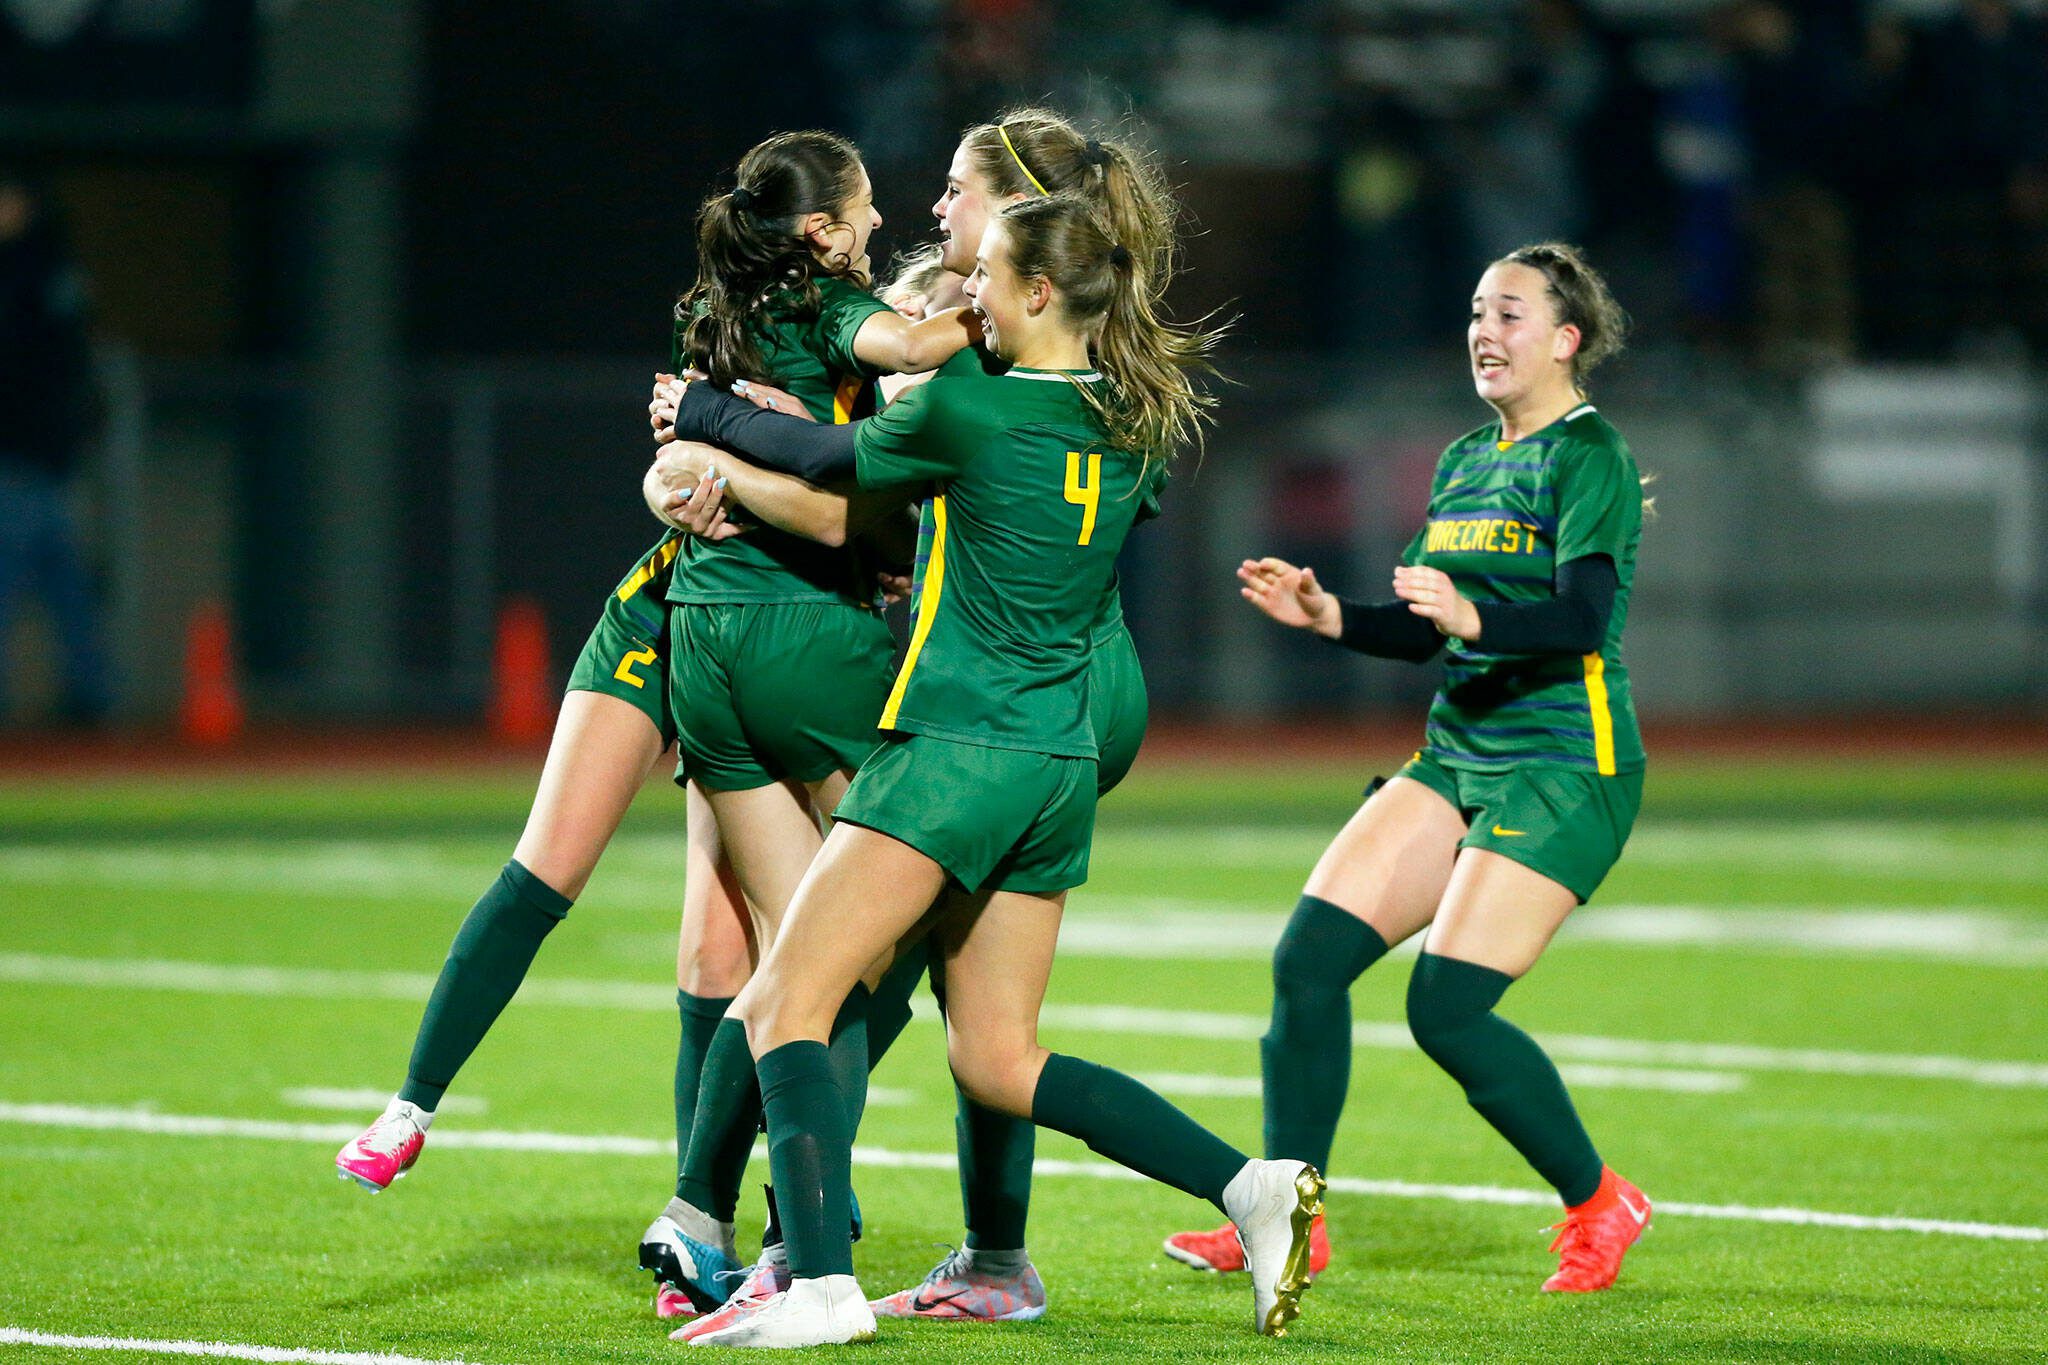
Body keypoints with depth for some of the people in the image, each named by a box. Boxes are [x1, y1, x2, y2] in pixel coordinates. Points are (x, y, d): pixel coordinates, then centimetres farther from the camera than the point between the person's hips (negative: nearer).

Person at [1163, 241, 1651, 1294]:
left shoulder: (1589, 458, -9)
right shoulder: (1464, 461, 16)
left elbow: (1582, 623, -22)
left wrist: (1471, 619, -39)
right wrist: (1326, 615, 3)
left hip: (1566, 768, -8)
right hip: (1457, 755, 8)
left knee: (1447, 1007, -16)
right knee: (1309, 954, -7)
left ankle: (1598, 1205, 5)